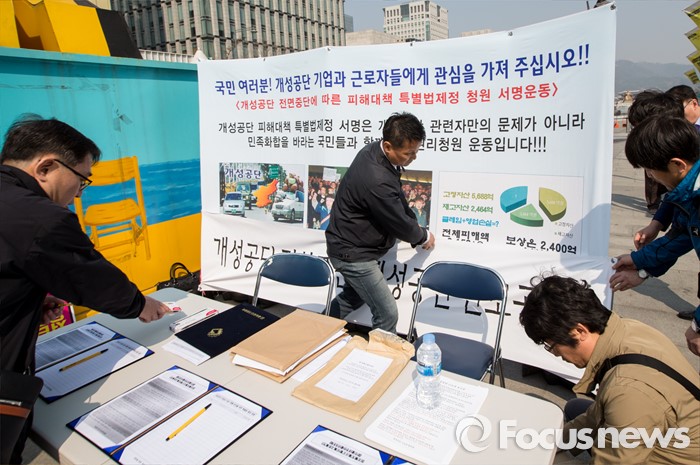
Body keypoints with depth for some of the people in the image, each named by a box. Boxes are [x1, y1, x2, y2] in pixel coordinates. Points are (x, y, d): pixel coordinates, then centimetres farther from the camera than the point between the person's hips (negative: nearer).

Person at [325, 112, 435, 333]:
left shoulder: (374, 150, -5)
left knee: (353, 297, 30)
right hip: (354, 253, -11)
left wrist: (415, 226, 8)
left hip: (351, 244, 11)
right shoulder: (377, 180, -35)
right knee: (387, 314, -5)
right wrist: (423, 236, 0)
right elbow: (398, 223, -20)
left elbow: (398, 198, 9)